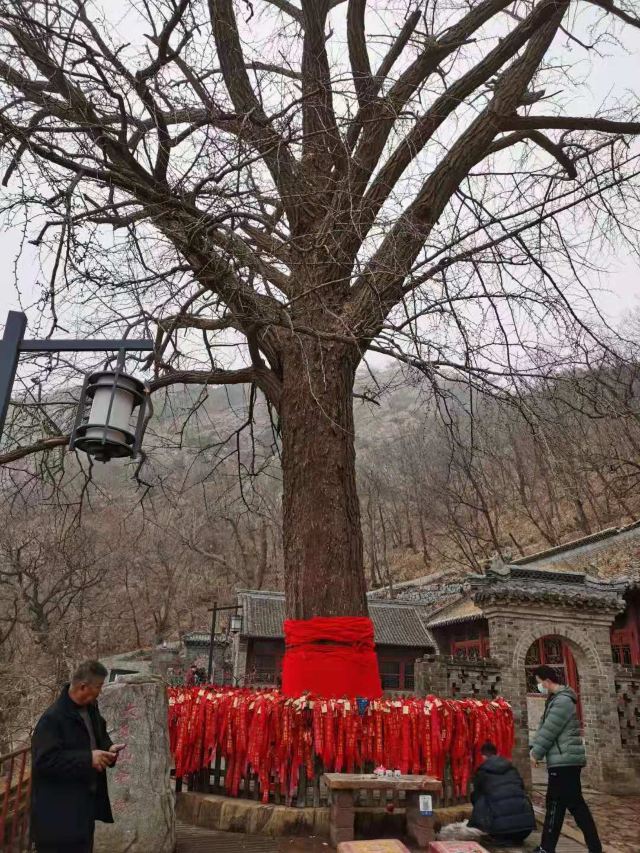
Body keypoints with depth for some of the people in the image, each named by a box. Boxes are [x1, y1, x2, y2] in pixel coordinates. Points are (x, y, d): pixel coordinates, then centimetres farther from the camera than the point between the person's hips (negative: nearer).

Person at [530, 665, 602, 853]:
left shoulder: (563, 700, -15)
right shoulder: (555, 700, 16)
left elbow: (549, 731, -17)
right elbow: (543, 726, 16)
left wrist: (537, 754, -8)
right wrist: (534, 749, 6)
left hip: (564, 760, -10)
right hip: (562, 760, 10)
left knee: (556, 804, -6)